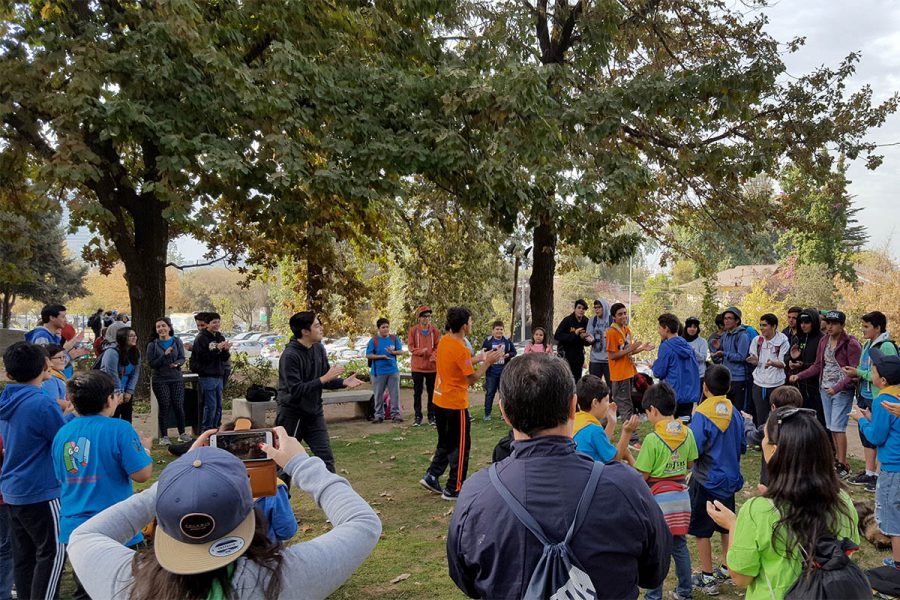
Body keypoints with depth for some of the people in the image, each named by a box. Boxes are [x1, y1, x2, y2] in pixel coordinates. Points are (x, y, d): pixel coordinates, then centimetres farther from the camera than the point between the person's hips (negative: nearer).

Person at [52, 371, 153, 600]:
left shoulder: (62, 434, 1)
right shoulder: (119, 429, -17)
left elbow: (61, 478, 14)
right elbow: (142, 474, -17)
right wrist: (145, 449, 1)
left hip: (73, 528, 6)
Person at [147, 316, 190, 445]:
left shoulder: (177, 342, 4)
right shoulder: (152, 345, 1)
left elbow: (182, 358, 3)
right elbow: (151, 363, -5)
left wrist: (177, 363, -20)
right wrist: (165, 355, -17)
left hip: (176, 378, 1)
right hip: (160, 380, -1)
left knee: (179, 405, -1)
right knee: (164, 407, -2)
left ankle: (182, 433, 15)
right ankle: (164, 436, 9)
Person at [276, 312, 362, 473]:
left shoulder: (319, 348, 1)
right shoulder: (290, 355, -21)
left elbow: (326, 380, 7)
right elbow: (296, 390, -27)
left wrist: (343, 382, -12)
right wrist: (324, 379, -28)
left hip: (314, 413, 6)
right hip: (292, 415, -6)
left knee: (326, 457, 4)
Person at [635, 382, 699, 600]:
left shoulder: (652, 439, -20)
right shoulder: (687, 433, -2)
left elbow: (642, 476, -17)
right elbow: (690, 464, 9)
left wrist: (633, 457, -1)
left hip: (658, 498, -6)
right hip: (681, 495, 6)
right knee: (679, 545, 19)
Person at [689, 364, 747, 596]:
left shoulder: (702, 414, -20)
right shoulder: (734, 412, -2)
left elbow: (694, 451, -23)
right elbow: (742, 446, 7)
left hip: (706, 481, -6)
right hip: (730, 479, 6)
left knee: (702, 530, 6)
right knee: (726, 526, 20)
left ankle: (708, 577, 13)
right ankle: (728, 569, 32)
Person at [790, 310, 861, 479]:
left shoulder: (851, 343, -10)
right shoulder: (824, 341, 10)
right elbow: (817, 366, 15)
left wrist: (837, 387, -23)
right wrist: (799, 376, 4)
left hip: (842, 391, -6)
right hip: (825, 389, 7)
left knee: (837, 427, -9)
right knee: (831, 427, 10)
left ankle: (843, 465, -2)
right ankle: (837, 459, 19)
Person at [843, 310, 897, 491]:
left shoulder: (886, 347, -16)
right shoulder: (868, 345, 10)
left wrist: (859, 373, -19)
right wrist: (855, 373, 2)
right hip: (865, 397, 9)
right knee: (866, 435, 15)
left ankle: (880, 476, 12)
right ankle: (869, 473, 27)